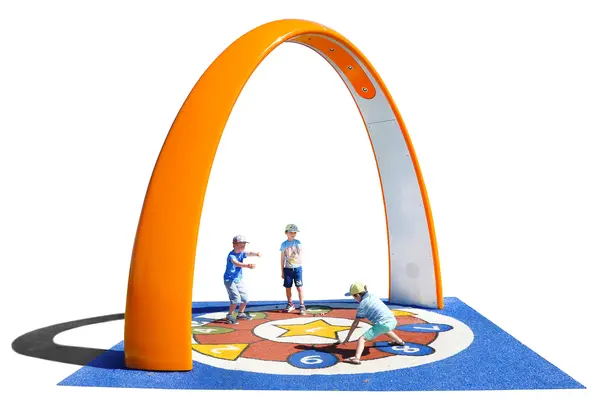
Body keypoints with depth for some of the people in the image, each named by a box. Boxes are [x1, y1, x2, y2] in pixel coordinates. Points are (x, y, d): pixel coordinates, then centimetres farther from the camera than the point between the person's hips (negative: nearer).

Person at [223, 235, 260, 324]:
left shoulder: (242, 253, -2)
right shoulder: (231, 255, -23)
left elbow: (249, 253, -21)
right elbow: (236, 263, -43)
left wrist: (256, 254, -45)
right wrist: (247, 265, -60)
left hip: (238, 279, 8)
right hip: (229, 280, -8)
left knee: (245, 297, 14)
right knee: (236, 298, -18)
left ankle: (241, 313, 34)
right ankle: (229, 316, -1)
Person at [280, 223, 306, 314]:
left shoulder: (298, 243, 0)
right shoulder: (284, 244, 2)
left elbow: (300, 255, 4)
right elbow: (282, 258, 7)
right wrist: (282, 272, 7)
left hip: (297, 268, -1)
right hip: (287, 269, 2)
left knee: (299, 287, -5)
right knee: (288, 287, 8)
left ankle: (302, 305, 2)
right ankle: (290, 304, 26)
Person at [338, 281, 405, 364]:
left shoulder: (362, 305, 0)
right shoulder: (373, 296, 17)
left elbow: (355, 324, 1)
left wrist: (347, 338, 7)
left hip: (383, 324, -8)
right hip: (393, 321, 8)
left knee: (362, 339, -10)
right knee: (385, 329, 43)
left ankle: (356, 358, -33)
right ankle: (399, 341, 66)